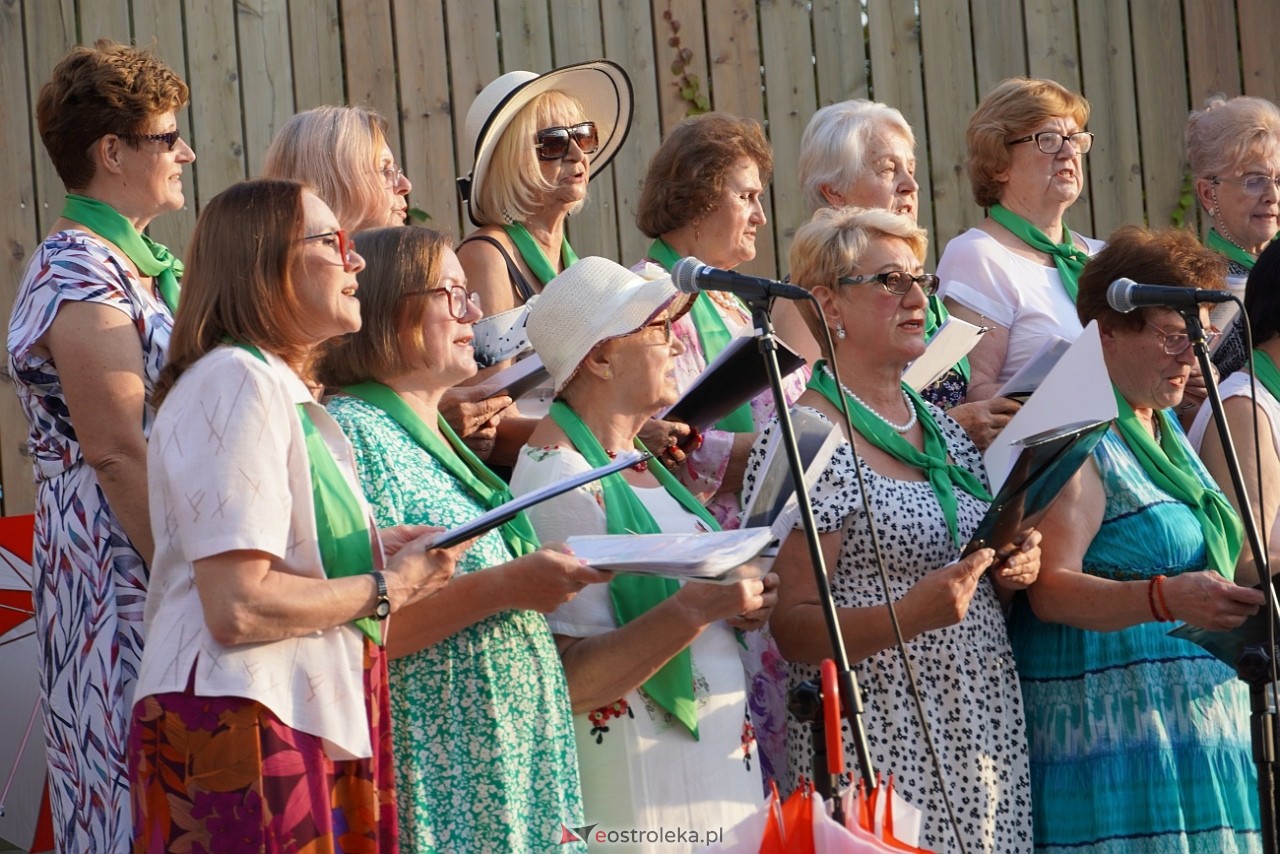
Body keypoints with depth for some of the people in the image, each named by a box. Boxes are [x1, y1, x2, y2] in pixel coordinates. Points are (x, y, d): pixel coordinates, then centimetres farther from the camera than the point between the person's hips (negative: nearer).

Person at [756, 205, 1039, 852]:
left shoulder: (944, 431, 14)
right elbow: (790, 629, -13)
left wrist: (1014, 573, 3)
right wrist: (906, 618, -26)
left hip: (987, 737, 7)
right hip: (881, 748, -7)